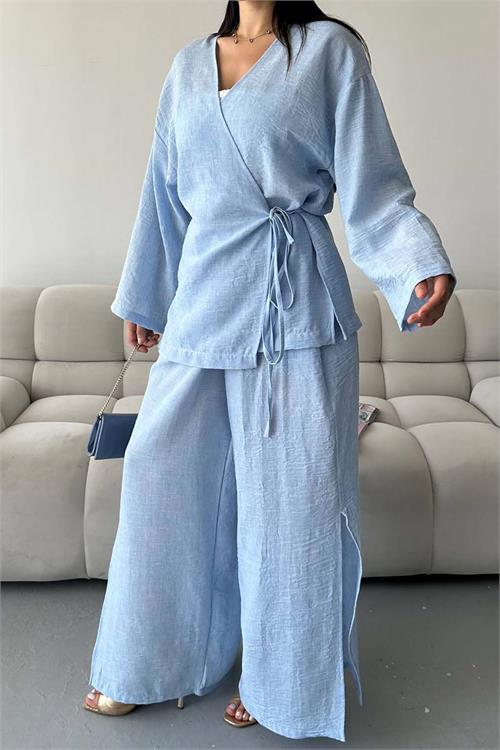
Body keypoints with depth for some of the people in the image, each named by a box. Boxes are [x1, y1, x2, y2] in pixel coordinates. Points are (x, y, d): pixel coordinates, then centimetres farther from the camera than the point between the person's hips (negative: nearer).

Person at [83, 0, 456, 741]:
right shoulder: (188, 65, 17)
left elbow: (374, 187, -3)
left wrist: (424, 267, -21)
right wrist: (143, 298, 25)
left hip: (296, 302, -4)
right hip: (204, 300, 5)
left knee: (294, 496, 1)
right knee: (165, 477, 6)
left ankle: (284, 680, 23)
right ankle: (148, 664, 26)